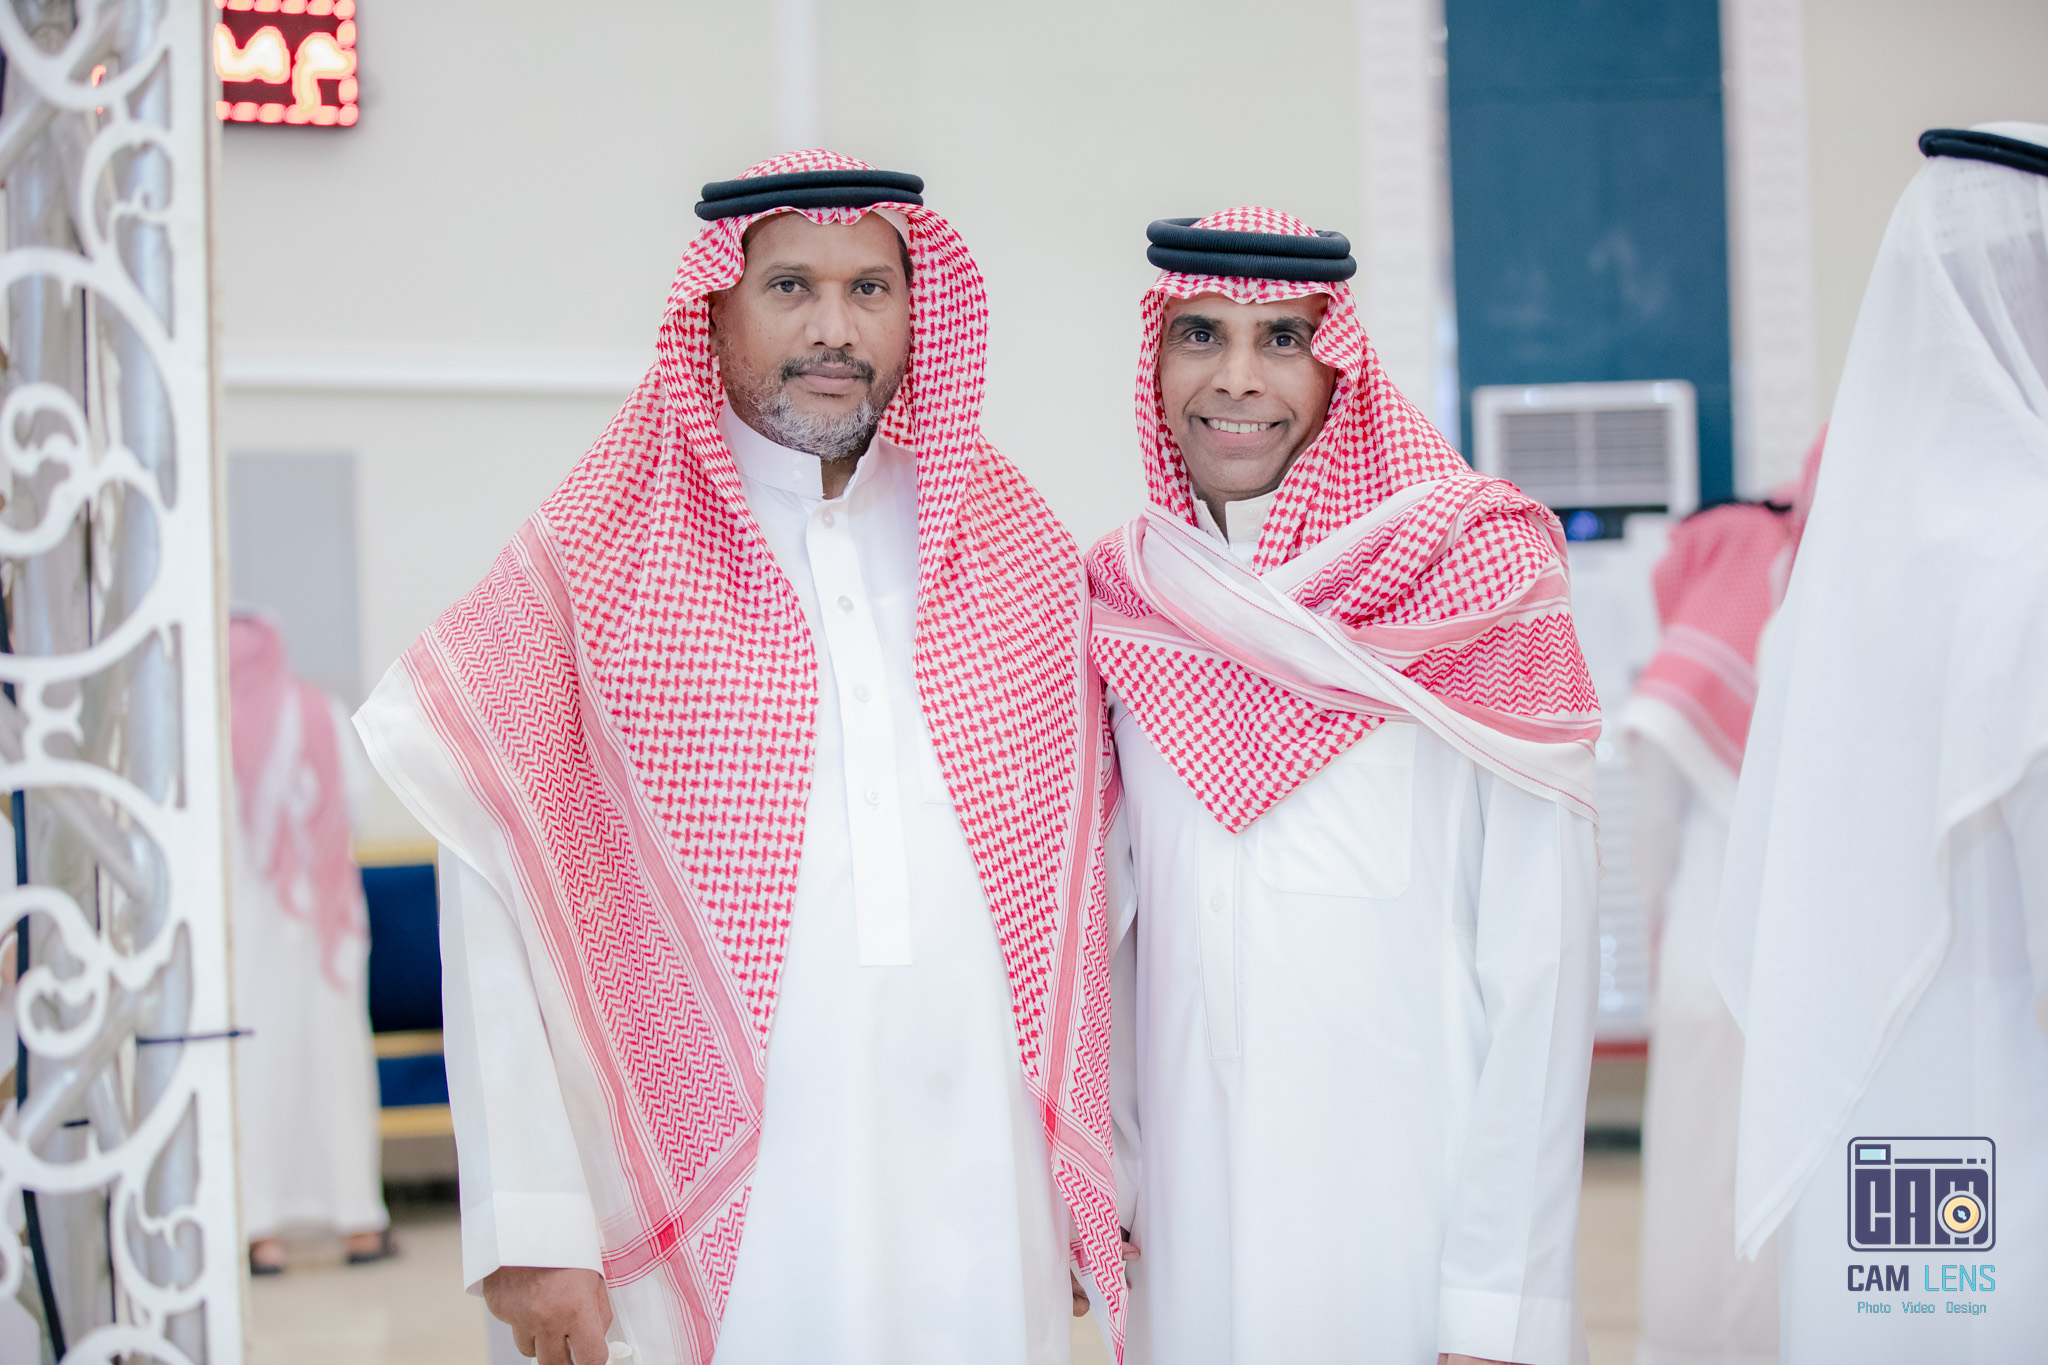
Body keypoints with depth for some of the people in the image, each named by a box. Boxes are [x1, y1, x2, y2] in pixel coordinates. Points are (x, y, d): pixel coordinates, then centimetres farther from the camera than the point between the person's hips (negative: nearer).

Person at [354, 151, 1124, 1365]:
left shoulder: (1018, 548, 8)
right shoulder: (595, 562, -2)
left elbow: (1093, 869, 13)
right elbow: (497, 914, -6)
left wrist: (1111, 1169, 9)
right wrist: (531, 1225, -11)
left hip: (992, 1204, 3)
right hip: (731, 1211, -3)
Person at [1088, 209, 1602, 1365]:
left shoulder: (1476, 576, -8)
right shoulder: (1128, 603, 5)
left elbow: (1541, 965, -10)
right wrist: (1104, 1175, 5)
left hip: (1407, 1210, -4)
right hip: (1189, 1213, 4)